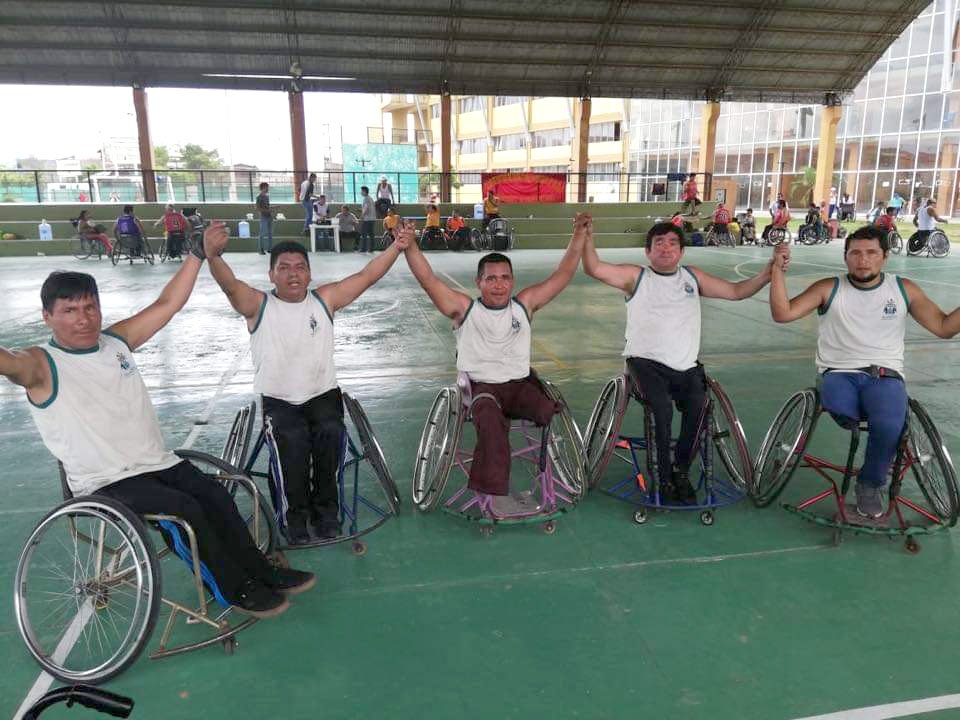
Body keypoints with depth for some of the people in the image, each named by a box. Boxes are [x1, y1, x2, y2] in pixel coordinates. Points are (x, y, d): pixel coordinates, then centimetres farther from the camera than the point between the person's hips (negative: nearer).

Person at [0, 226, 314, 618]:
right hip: (105, 483, -6)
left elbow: (168, 304, 8)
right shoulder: (42, 366, -11)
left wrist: (200, 252, 6)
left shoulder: (116, 340, 6)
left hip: (158, 463, 6)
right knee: (182, 509, -23)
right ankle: (234, 590, -6)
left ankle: (261, 574, 11)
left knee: (216, 497, -5)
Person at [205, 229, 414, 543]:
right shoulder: (258, 305, 0)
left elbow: (367, 275, -1)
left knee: (330, 433, -27)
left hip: (323, 394, 2)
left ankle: (324, 510, -7)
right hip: (277, 400, -1)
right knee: (292, 439, -30)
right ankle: (294, 515, -10)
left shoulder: (325, 299, 4)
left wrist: (396, 247, -12)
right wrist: (214, 255, -40)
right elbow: (229, 283, -19)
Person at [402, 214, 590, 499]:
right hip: (481, 386, -2)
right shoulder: (464, 309, 1)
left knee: (552, 414, -28)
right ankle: (491, 494, -30)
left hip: (521, 383, 3)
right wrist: (409, 244, -19)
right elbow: (427, 279, -7)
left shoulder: (524, 304, 8)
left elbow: (562, 275, 7)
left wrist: (579, 235, -1)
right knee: (492, 423, -36)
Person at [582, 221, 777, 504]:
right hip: (646, 362, -3)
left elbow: (736, 291, 20)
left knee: (698, 406, -25)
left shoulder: (692, 276, 20)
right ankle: (664, 478, -10)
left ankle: (681, 472, -2)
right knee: (662, 407, -30)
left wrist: (767, 274, 6)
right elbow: (594, 269, -5)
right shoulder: (636, 276, 9)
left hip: (687, 365, 3)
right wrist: (588, 237, -20)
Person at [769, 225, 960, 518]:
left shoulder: (904, 289, 8)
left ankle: (870, 484, -2)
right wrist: (778, 269, -17)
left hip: (885, 375, 2)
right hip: (839, 373, -1)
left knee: (889, 426, -30)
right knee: (840, 410, -38)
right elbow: (782, 314, -8)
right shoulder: (829, 289, 2)